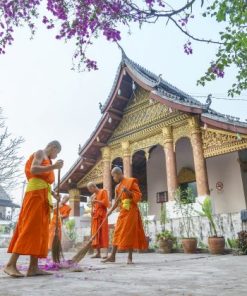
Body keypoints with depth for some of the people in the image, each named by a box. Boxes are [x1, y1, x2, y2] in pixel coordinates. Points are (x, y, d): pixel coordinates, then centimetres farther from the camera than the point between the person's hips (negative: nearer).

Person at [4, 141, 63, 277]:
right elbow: (33, 170, -16)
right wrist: (54, 167, -20)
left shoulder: (47, 160, 29)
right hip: (36, 193, -9)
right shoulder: (40, 153, 3)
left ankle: (33, 267, -5)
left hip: (43, 196, 9)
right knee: (29, 227, -17)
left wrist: (53, 194, 19)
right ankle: (11, 264, -17)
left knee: (40, 230, -1)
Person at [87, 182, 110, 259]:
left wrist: (96, 201, -14)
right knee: (96, 234, 3)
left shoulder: (103, 191, 1)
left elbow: (106, 203, -9)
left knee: (104, 233, -9)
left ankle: (107, 253, -9)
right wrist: (92, 213, 7)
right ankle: (98, 253, 7)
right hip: (95, 216, 7)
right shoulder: (93, 196, 19)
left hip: (102, 216, -7)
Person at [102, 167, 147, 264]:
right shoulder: (118, 187, 13)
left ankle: (130, 257, 5)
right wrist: (110, 211, 6)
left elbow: (138, 196, -10)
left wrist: (128, 191, -23)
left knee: (130, 233, -3)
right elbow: (117, 201, 16)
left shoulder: (131, 182, -6)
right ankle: (113, 256, 9)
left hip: (131, 211, -6)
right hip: (122, 211, 6)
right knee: (117, 232, 5)